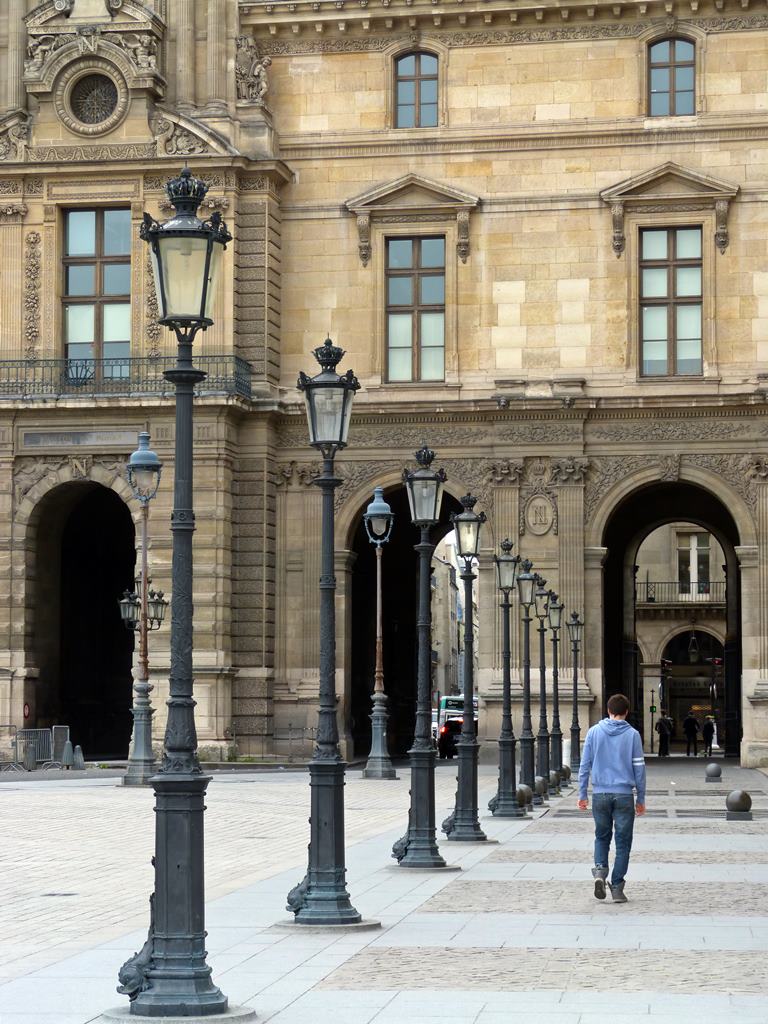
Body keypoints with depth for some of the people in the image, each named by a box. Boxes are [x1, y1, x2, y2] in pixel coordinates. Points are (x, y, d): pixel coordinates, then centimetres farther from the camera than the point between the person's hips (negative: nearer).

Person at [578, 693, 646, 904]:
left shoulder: (594, 732, 2)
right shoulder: (632, 735, -2)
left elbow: (585, 765, 3)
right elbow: (639, 768, 1)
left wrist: (582, 794, 10)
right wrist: (641, 799, 9)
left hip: (600, 794, 2)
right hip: (624, 795, -1)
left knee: (602, 837, 18)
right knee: (623, 842, 6)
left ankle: (600, 870, -5)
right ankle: (617, 887, 4)